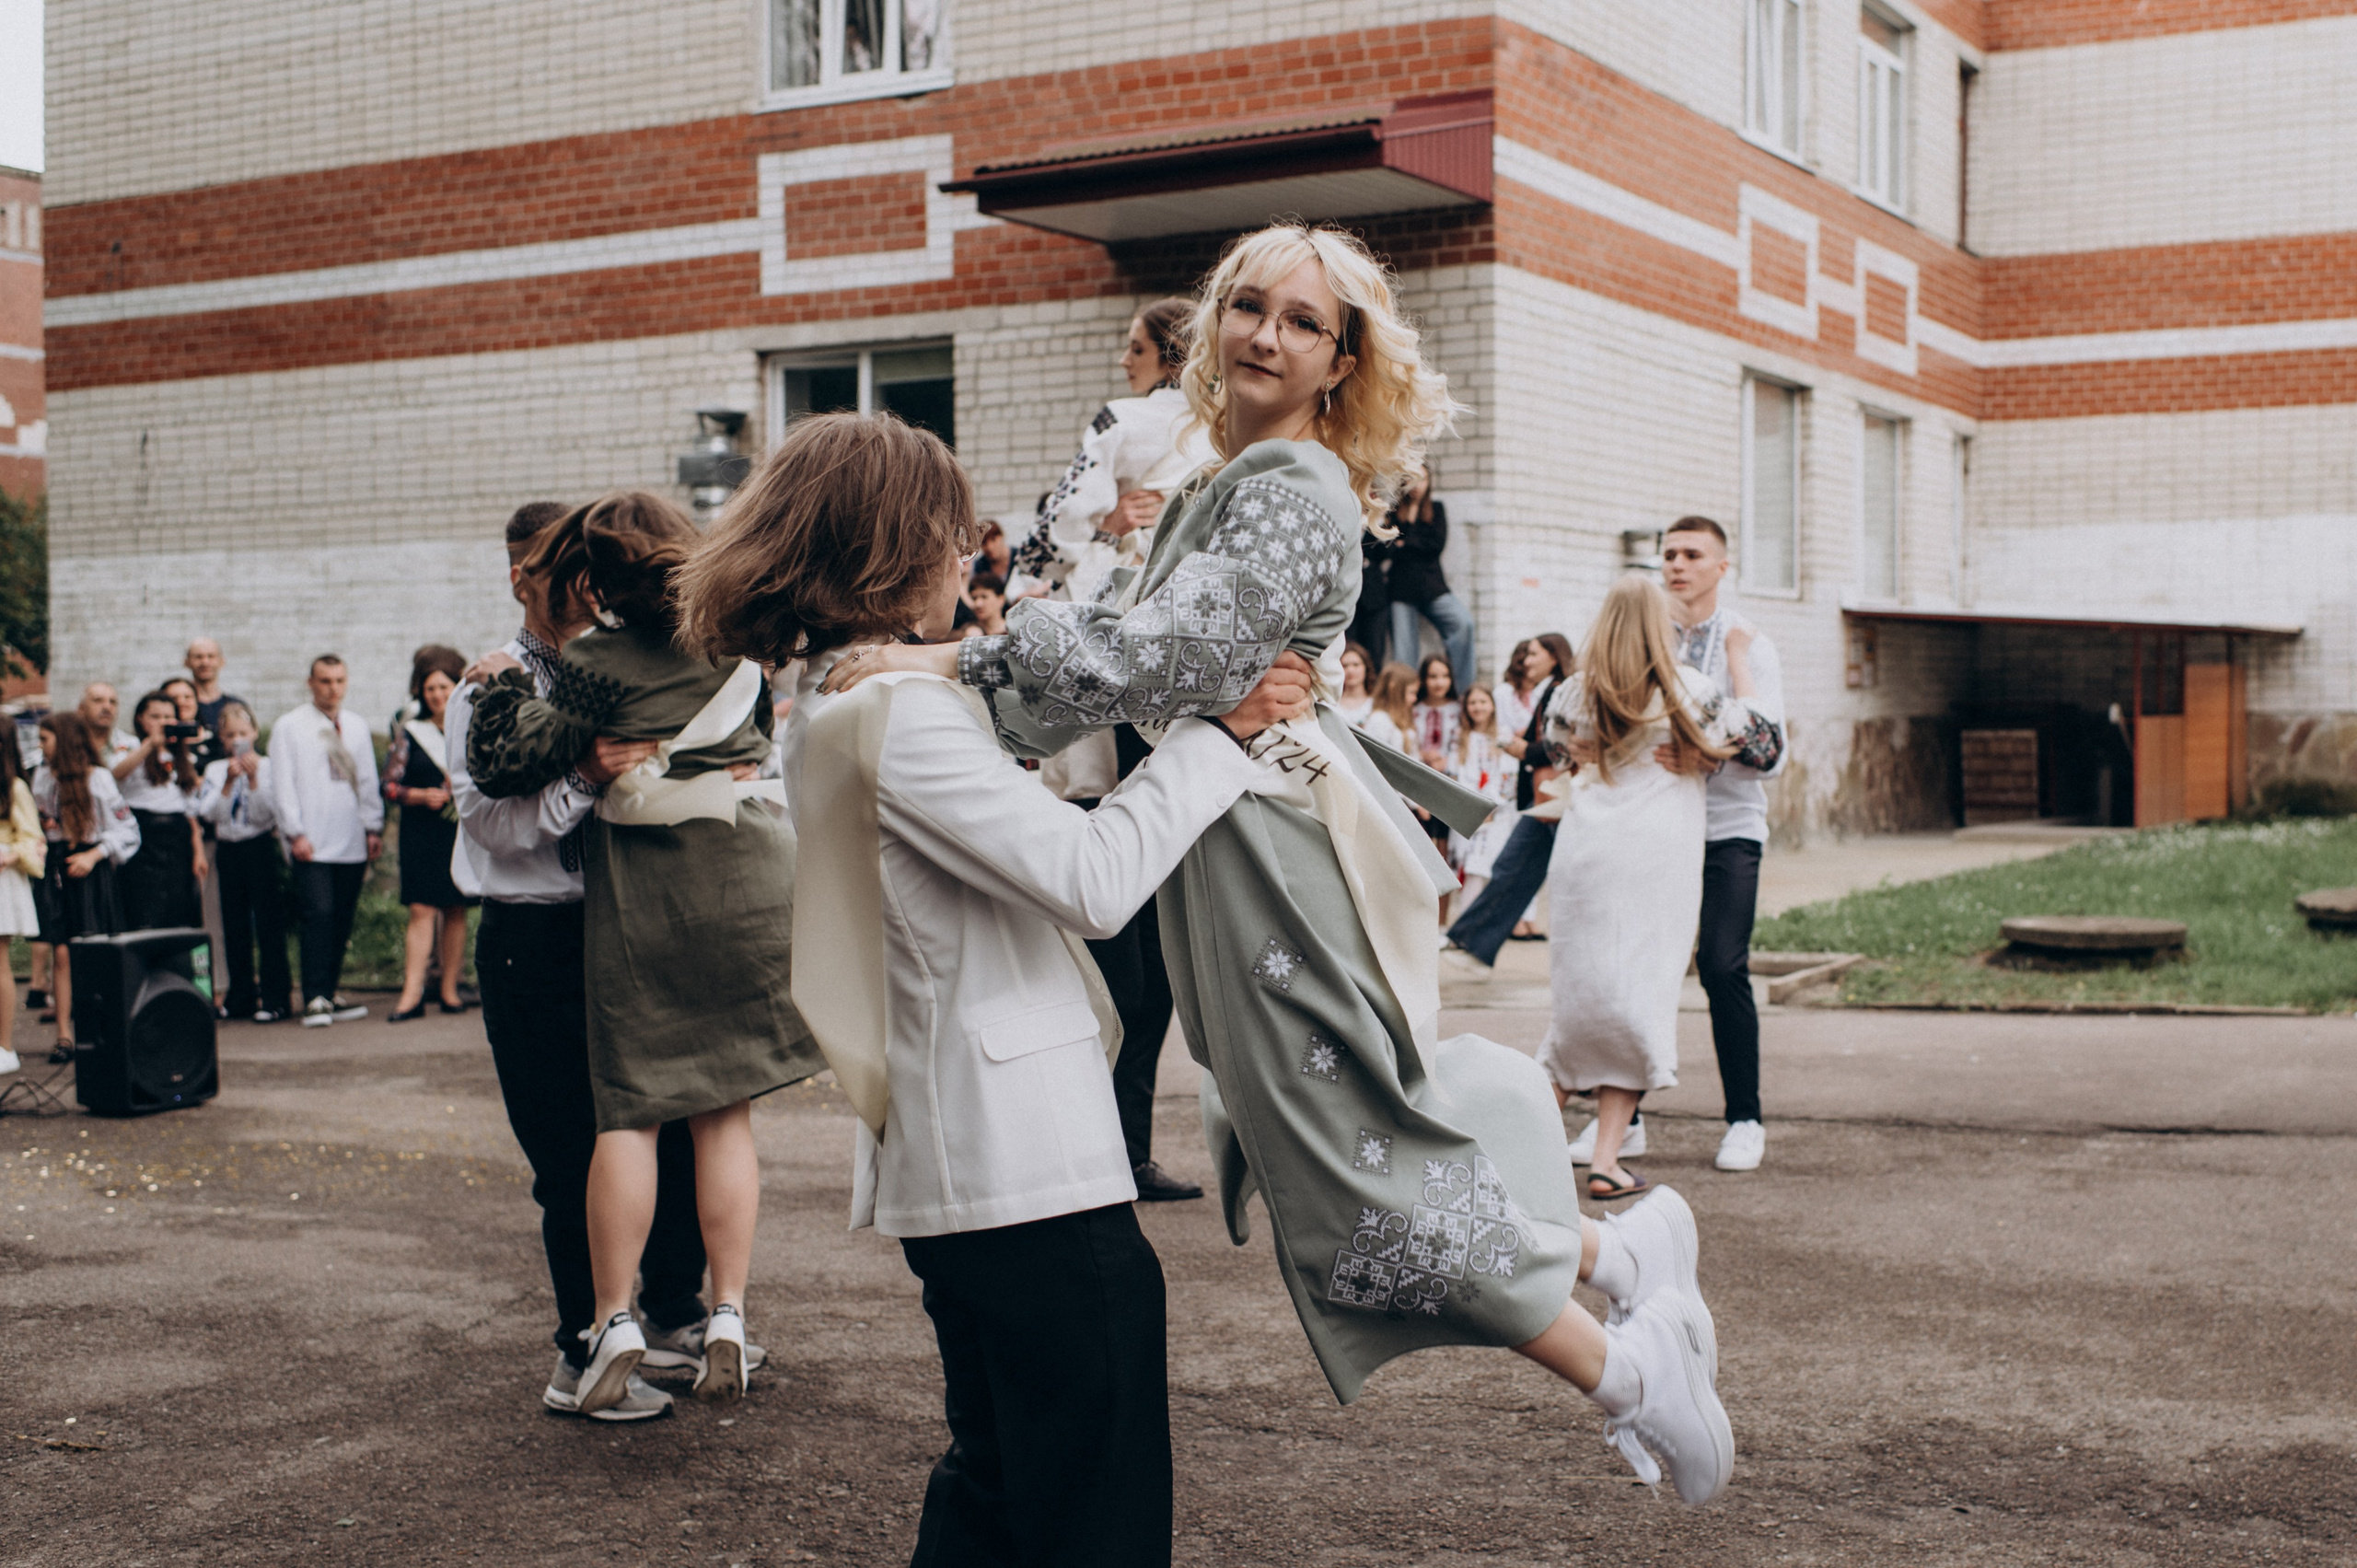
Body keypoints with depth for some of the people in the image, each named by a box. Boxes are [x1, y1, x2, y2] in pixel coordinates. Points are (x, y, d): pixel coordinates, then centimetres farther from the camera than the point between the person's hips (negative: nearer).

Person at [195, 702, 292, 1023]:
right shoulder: (215, 770, 6)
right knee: (234, 927, 10)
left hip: (261, 848, -4)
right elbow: (209, 813, -5)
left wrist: (253, 779, -21)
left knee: (269, 924, -4)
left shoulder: (268, 767, -3)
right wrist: (229, 783, -16)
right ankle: (241, 999, 19)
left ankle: (274, 999, 0)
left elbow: (267, 815, -12)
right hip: (228, 849, 4)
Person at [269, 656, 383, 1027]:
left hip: (352, 843, 4)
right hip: (312, 844, -4)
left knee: (342, 921, 5)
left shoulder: (356, 727, 17)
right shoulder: (289, 727, 3)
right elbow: (282, 784, -1)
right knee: (317, 916, -12)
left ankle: (329, 993, 14)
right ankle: (315, 1000, -10)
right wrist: (295, 833, -8)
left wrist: (373, 827, 10)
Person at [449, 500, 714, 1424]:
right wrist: (586, 778, -28)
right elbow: (491, 818, -15)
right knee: (573, 1155, 0)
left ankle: (673, 1319, 32)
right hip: (534, 940, -4)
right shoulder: (484, 691, -2)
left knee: (676, 1118, 11)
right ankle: (582, 1358, 14)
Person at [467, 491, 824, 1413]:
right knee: (726, 1111, 8)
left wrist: (502, 684, 3)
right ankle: (727, 1319, 5)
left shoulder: (596, 662, -9)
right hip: (749, 875, 4)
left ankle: (615, 1323, 3)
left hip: (642, 887, -4)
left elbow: (513, 764, -11)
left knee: (628, 1109, 5)